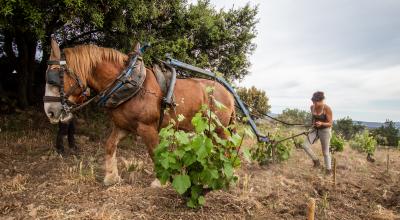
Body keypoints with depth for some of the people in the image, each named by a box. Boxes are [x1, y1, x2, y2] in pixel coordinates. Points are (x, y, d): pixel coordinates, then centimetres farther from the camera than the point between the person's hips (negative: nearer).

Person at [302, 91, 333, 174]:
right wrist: (313, 124, 0)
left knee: (325, 152, 4)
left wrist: (321, 123, -36)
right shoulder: (312, 107, -4)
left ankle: (328, 170, 24)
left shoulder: (327, 109, -21)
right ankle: (316, 161, 9)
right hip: (315, 130, 5)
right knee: (305, 146, -12)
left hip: (325, 131, -5)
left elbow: (330, 124, -18)